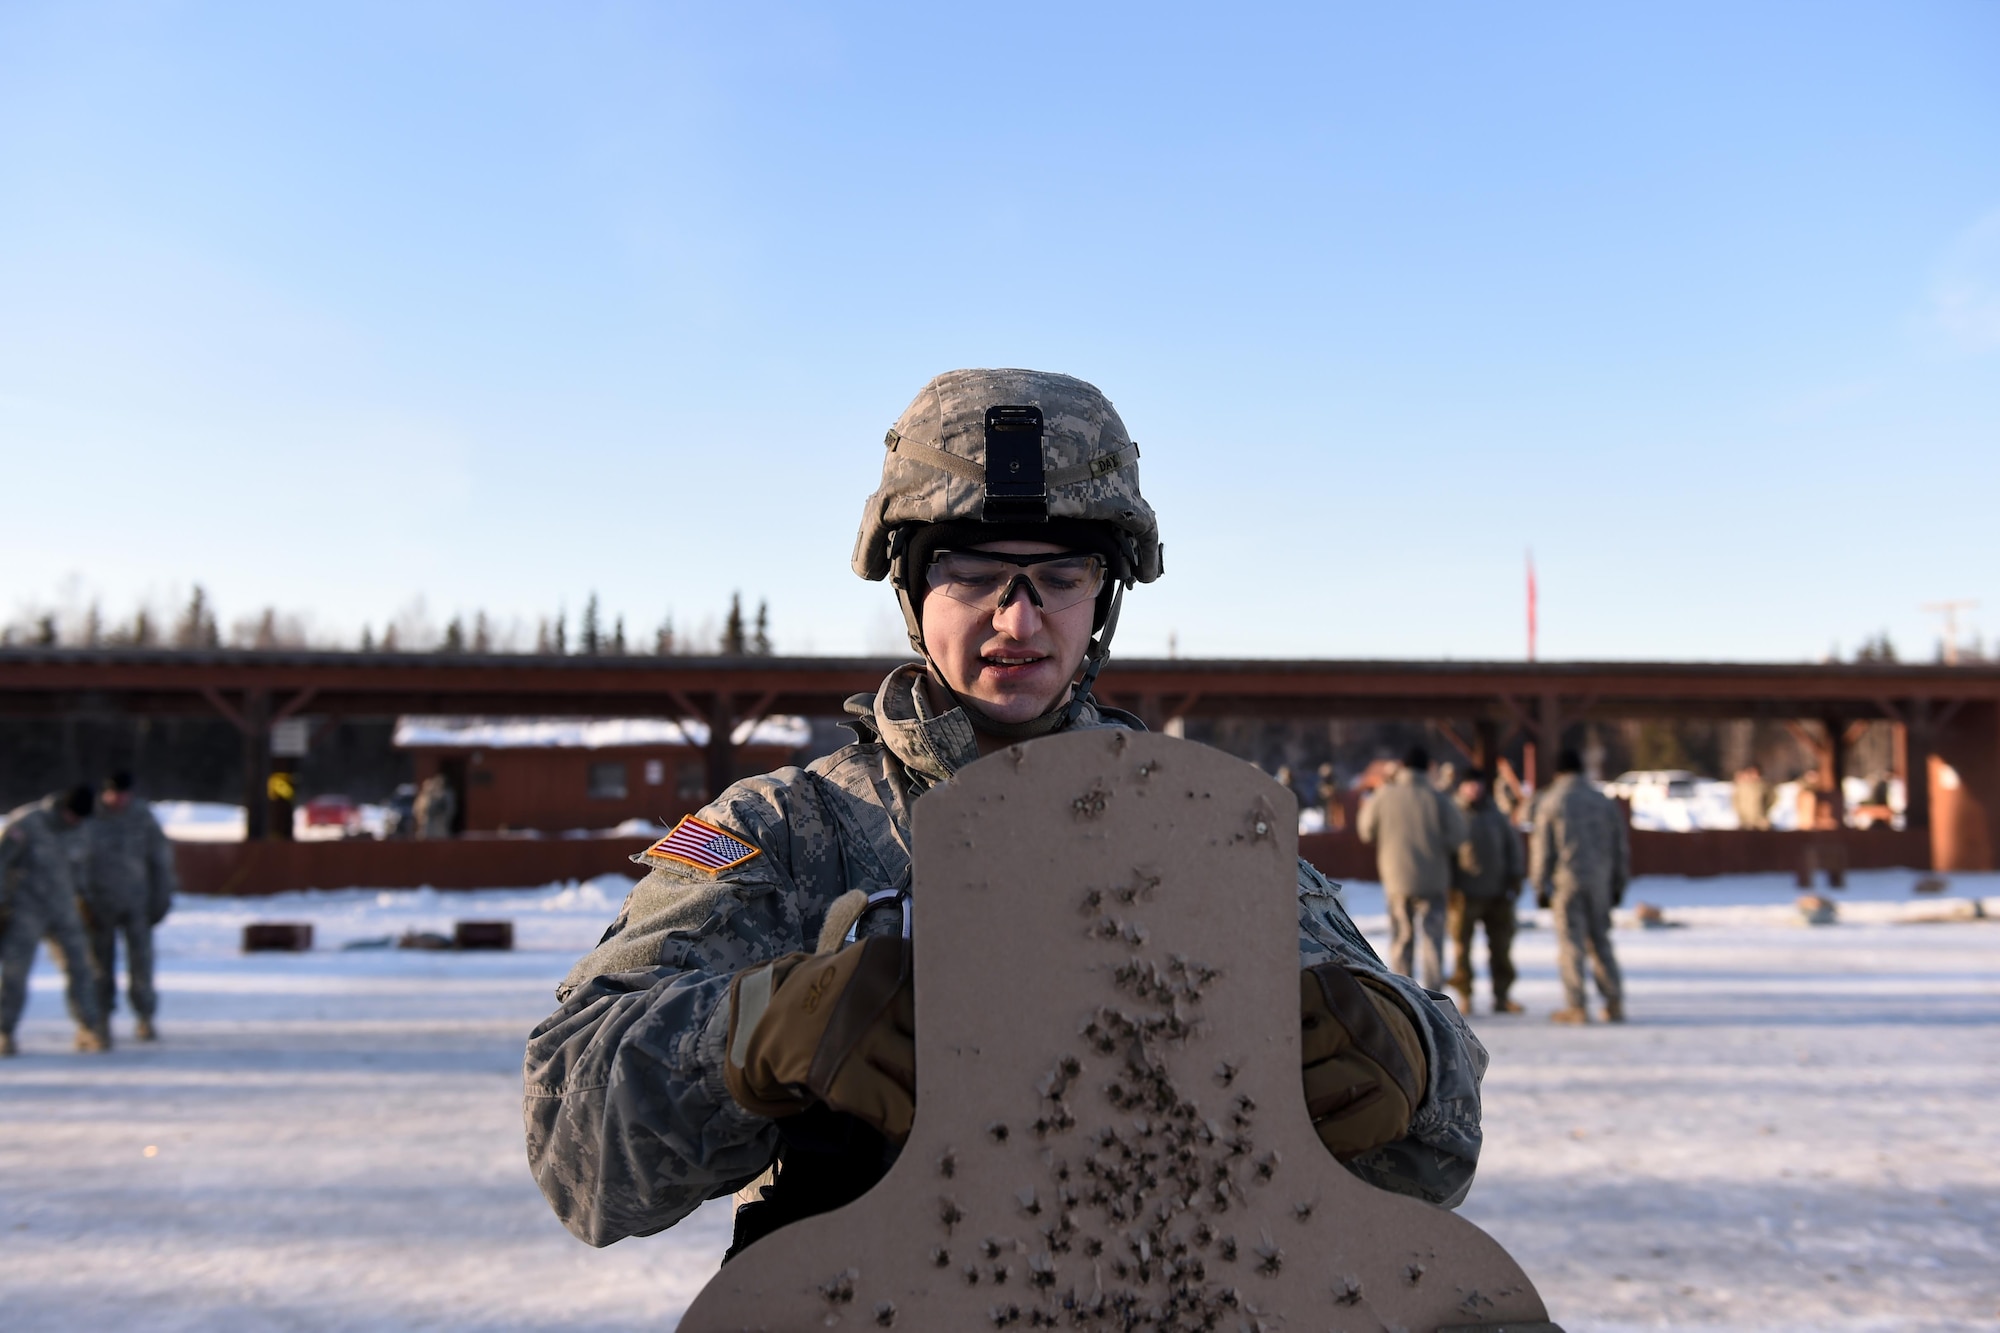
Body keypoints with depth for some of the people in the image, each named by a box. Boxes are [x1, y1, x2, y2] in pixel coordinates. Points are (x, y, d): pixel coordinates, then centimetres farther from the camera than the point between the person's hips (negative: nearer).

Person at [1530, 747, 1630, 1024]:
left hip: (1566, 880, -4)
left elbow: (1542, 848, -3)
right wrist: (1618, 884, 18)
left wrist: (1540, 886, 3)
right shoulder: (1603, 801, 9)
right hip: (1599, 880, 4)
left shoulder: (1549, 802, -2)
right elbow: (1620, 846, 12)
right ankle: (1614, 1003, 11)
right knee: (1600, 941, 12)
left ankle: (1576, 1006, -1)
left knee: (1571, 942, 0)